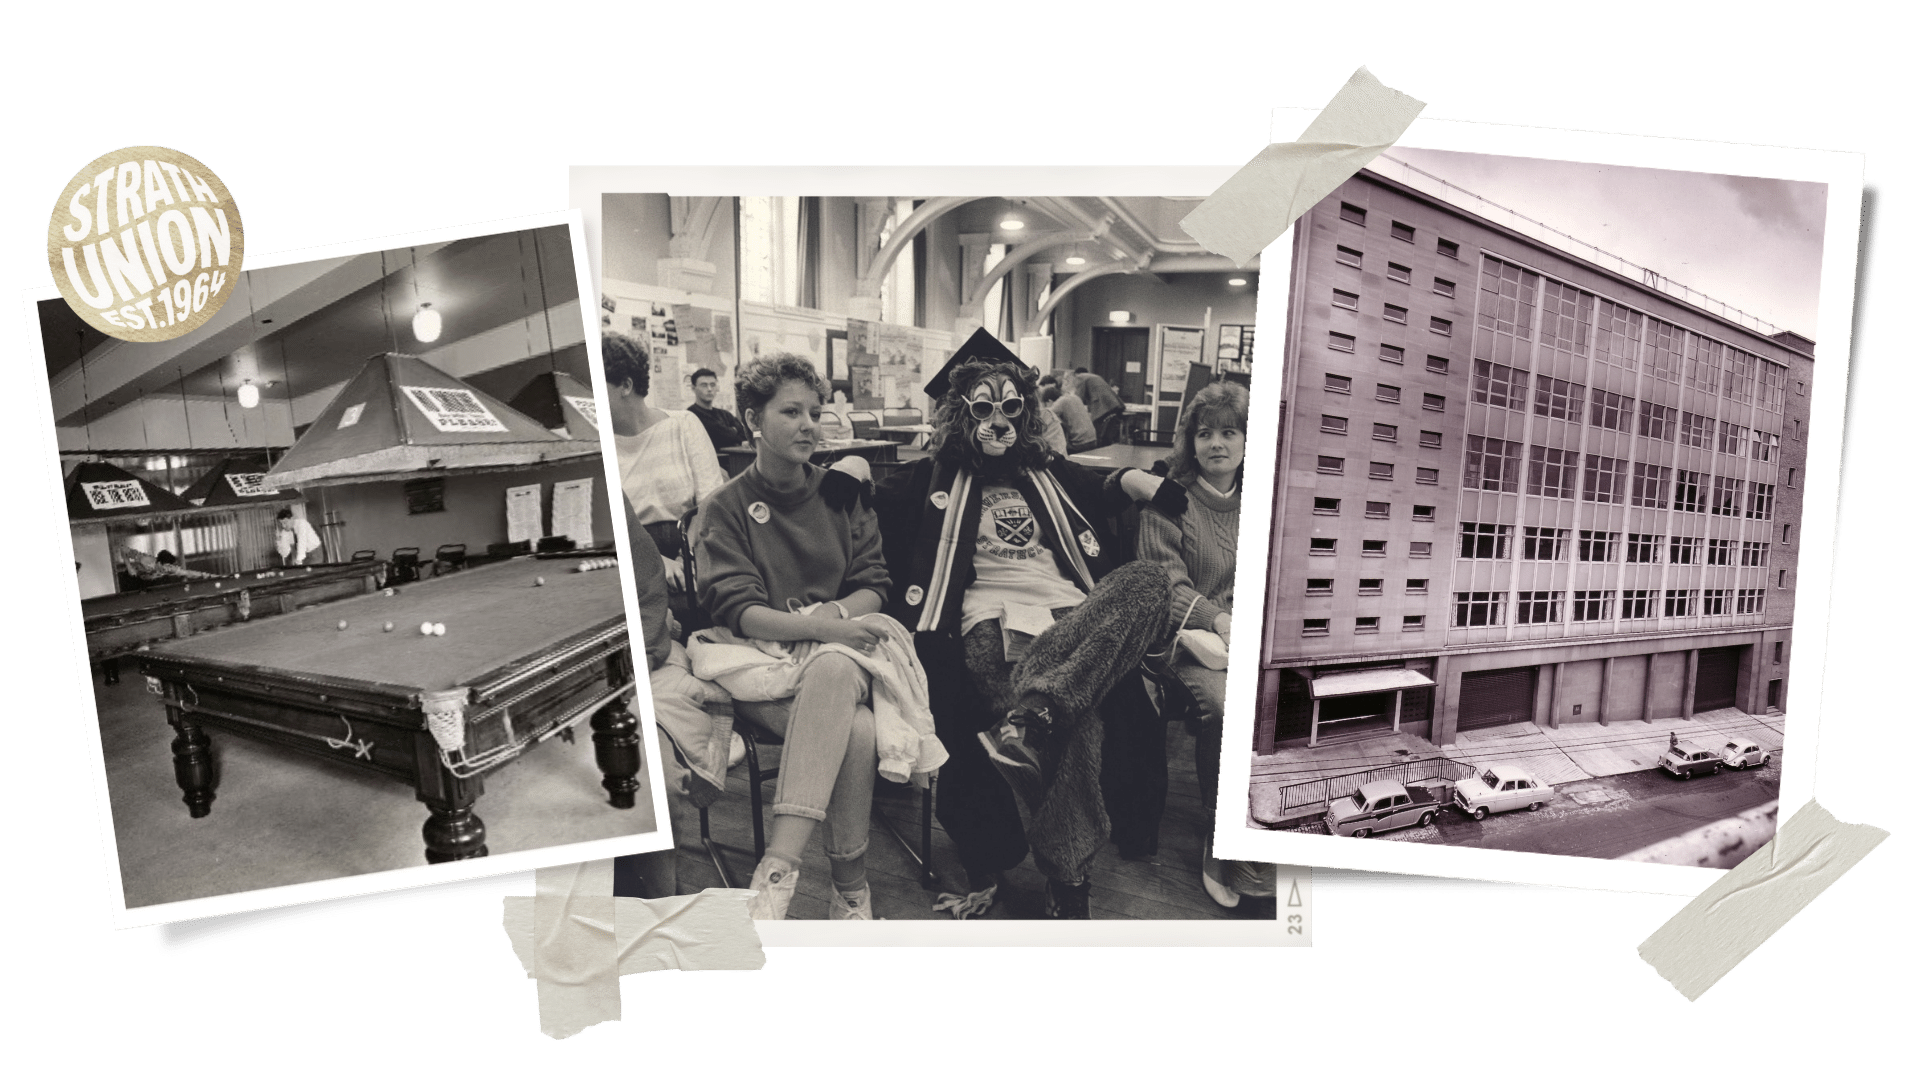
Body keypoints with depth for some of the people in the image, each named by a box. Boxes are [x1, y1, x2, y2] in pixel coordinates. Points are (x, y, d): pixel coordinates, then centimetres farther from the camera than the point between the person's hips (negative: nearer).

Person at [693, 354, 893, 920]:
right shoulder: (725, 509, 5)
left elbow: (874, 586, 10)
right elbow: (737, 612, -8)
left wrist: (834, 612, -13)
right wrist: (820, 627, -23)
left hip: (842, 656, 2)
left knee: (832, 670, -38)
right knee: (856, 730, -35)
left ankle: (778, 866, -40)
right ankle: (850, 890, -25)